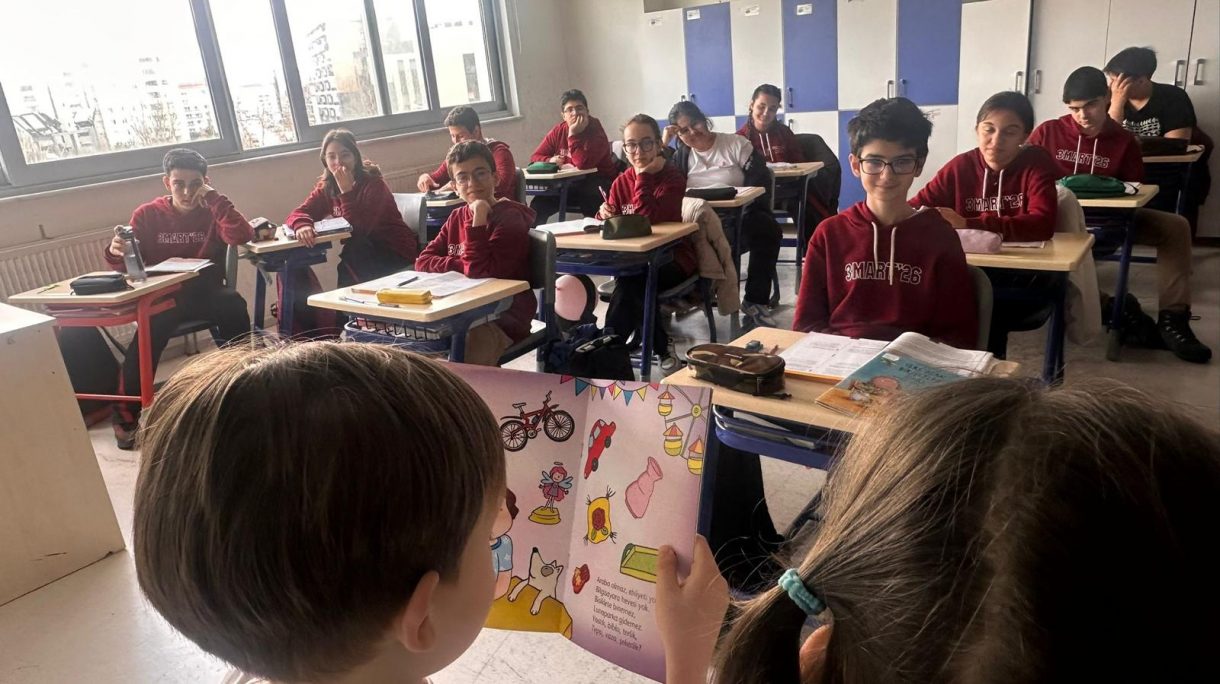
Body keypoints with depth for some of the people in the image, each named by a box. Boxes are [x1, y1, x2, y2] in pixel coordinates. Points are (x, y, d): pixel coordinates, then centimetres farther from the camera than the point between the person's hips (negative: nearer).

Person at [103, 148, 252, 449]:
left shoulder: (211, 211, 2)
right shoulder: (147, 215, 2)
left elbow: (242, 236, -19)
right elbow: (130, 265, -2)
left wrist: (214, 197, -18)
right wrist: (116, 253, -25)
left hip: (206, 294, 0)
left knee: (234, 303, -33)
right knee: (143, 345, -27)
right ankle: (126, 417, -10)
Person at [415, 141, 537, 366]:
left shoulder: (510, 219, -10)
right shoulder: (457, 217, 12)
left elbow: (480, 273, -19)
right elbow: (423, 262, 5)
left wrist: (478, 221, -21)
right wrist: (462, 265, -11)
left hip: (504, 321, -7)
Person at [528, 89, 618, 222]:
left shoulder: (596, 133, -14)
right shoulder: (558, 131, 3)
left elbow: (583, 164, -29)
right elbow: (535, 157, 5)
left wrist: (573, 134, -25)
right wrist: (550, 160, -16)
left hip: (597, 184, -5)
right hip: (569, 185, 5)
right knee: (538, 205, -12)